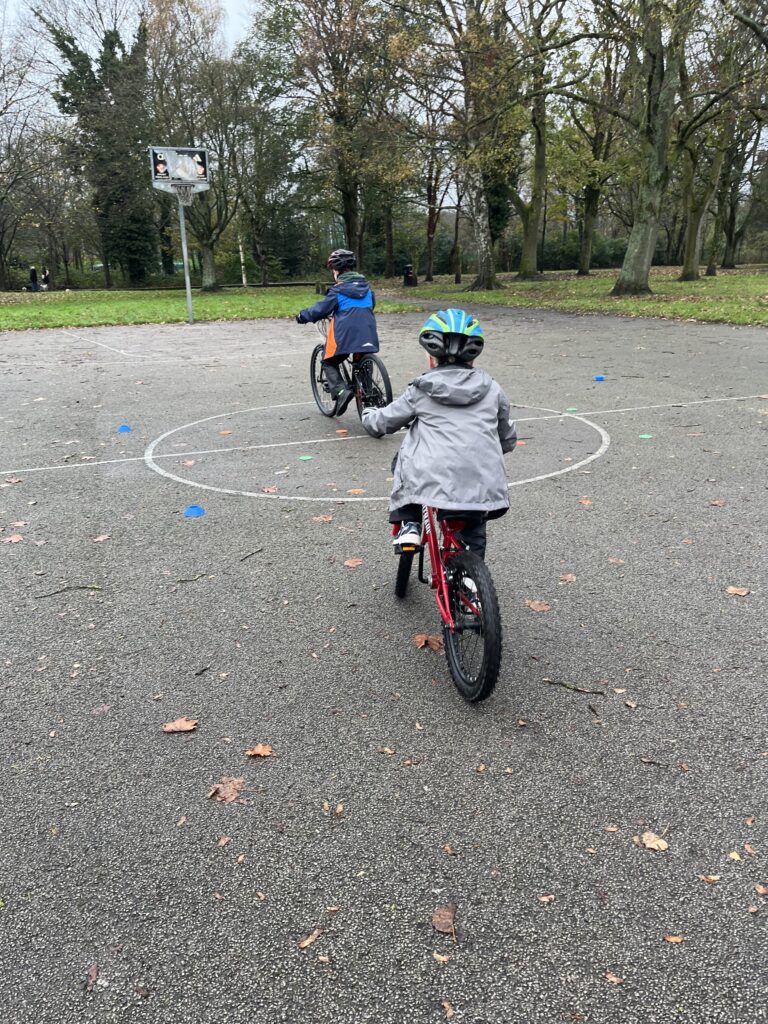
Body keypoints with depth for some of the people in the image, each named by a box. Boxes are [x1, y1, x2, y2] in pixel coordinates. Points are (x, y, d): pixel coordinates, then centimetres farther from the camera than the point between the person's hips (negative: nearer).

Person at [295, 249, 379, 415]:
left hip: (345, 335, -5)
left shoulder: (338, 290, -5)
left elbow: (321, 309, -5)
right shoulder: (366, 286, 13)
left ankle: (341, 391, -11)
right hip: (367, 335, 5)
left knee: (329, 362, 10)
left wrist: (302, 316, 11)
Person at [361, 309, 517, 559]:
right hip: (483, 489, 2)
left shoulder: (421, 391, 6)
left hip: (435, 482, -2)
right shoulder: (492, 389, 13)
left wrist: (369, 414, 40)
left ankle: (407, 525, 19)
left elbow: (380, 423, 17)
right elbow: (508, 440, 23)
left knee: (405, 459, 27)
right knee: (472, 543, 24)